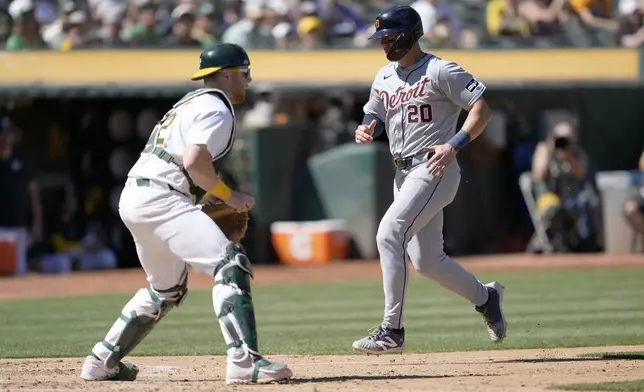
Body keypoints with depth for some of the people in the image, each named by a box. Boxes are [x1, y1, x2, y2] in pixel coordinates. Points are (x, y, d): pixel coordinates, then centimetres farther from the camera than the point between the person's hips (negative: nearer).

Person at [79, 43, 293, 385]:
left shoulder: (191, 103, 26)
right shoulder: (216, 110, -5)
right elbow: (194, 161, -20)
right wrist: (228, 196, -9)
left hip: (132, 199, 10)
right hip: (160, 199, -10)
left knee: (168, 289, 25)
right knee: (230, 264, -18)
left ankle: (102, 362, 28)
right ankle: (244, 362, -31)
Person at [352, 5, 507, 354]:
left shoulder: (439, 71, -8)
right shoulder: (384, 77, 15)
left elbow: (481, 109, -11)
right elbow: (373, 117, 22)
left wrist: (454, 145, -23)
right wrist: (365, 131, -2)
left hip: (434, 171, -8)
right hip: (404, 174, 8)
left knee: (388, 234, -22)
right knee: (426, 261, 10)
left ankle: (392, 330, -20)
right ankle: (484, 296, 35)